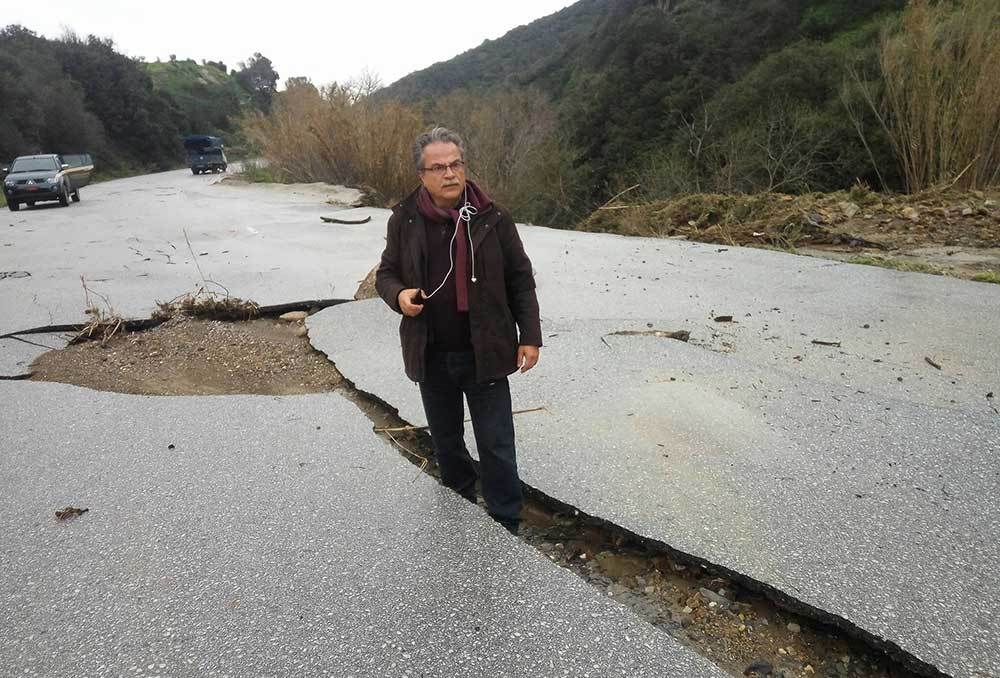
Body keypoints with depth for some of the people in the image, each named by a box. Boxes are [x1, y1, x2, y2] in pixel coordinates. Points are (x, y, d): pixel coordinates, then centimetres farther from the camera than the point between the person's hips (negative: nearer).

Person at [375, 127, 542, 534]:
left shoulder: (491, 218, -6)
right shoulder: (405, 220, -2)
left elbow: (520, 281, -1)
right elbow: (386, 273, 8)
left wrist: (530, 336, -5)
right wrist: (398, 294, -15)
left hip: (485, 353, -2)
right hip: (431, 356, 3)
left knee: (496, 446, 3)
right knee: (446, 440, 20)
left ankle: (505, 529, 20)